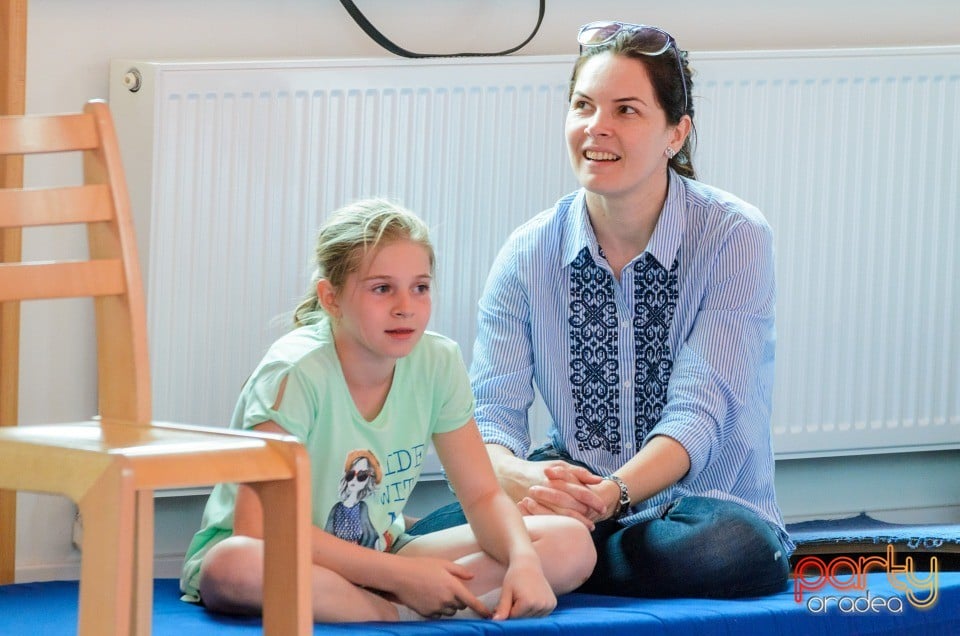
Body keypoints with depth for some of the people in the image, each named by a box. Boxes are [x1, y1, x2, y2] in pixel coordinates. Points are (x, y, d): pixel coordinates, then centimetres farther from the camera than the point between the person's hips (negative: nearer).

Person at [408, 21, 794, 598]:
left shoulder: (734, 240, -7)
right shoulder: (530, 255, 3)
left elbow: (700, 415, -15)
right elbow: (491, 410, -3)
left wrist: (611, 495, -34)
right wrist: (517, 477, -29)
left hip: (700, 503, 0)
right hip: (578, 499, 0)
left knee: (736, 550, -39)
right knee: (433, 539, -30)